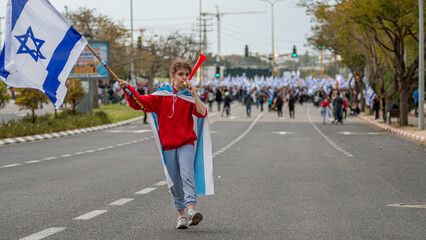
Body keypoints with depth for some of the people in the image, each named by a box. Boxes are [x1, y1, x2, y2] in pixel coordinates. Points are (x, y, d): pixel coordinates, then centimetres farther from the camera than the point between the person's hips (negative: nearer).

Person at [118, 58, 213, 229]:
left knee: (187, 174, -22)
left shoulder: (190, 97, 2)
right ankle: (181, 215, 18)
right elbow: (139, 102, 4)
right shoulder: (162, 95, 6)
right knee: (174, 182, 6)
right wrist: (128, 89, -11)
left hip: (186, 144, -2)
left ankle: (191, 209, -33)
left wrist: (193, 95, -22)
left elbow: (202, 113, -14)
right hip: (167, 145, 2)